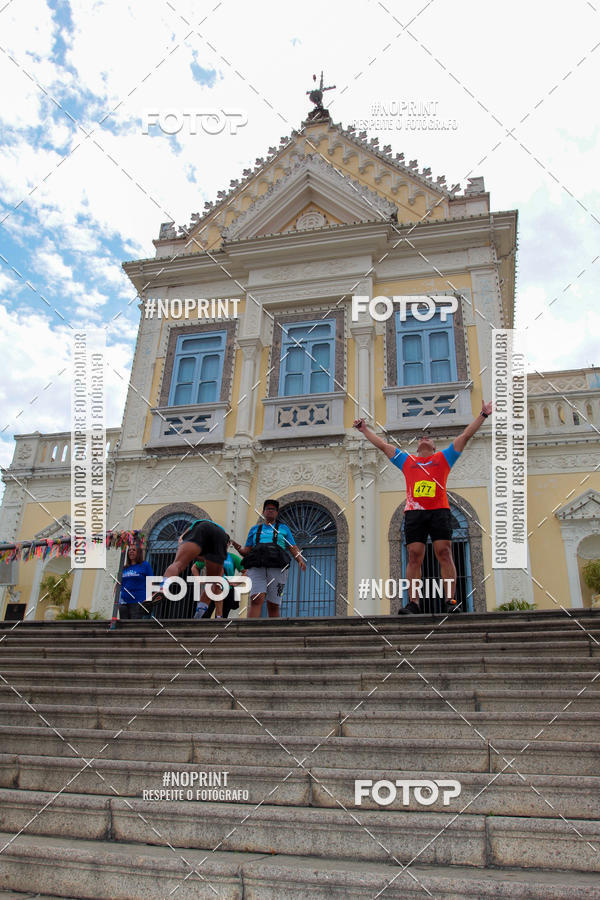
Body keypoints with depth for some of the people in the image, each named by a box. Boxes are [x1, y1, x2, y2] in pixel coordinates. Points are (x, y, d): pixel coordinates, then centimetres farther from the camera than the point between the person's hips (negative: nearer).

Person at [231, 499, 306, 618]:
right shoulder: (254, 529, 27)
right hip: (257, 568, 0)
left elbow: (293, 549, 15)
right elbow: (246, 551, 22)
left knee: (273, 605, -7)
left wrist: (300, 560, -5)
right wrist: (237, 547, 2)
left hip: (276, 569, 0)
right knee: (257, 599, -21)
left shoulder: (283, 528, 24)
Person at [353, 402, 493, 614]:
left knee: (444, 554, -8)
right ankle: (413, 603, -5)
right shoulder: (406, 460, 25)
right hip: (414, 512, 2)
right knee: (414, 557, -4)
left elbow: (465, 435, 19)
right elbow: (382, 445, 30)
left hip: (439, 511, -1)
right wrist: (365, 430, 34)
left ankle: (451, 600, -8)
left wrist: (482, 415, 17)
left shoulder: (444, 457, 21)